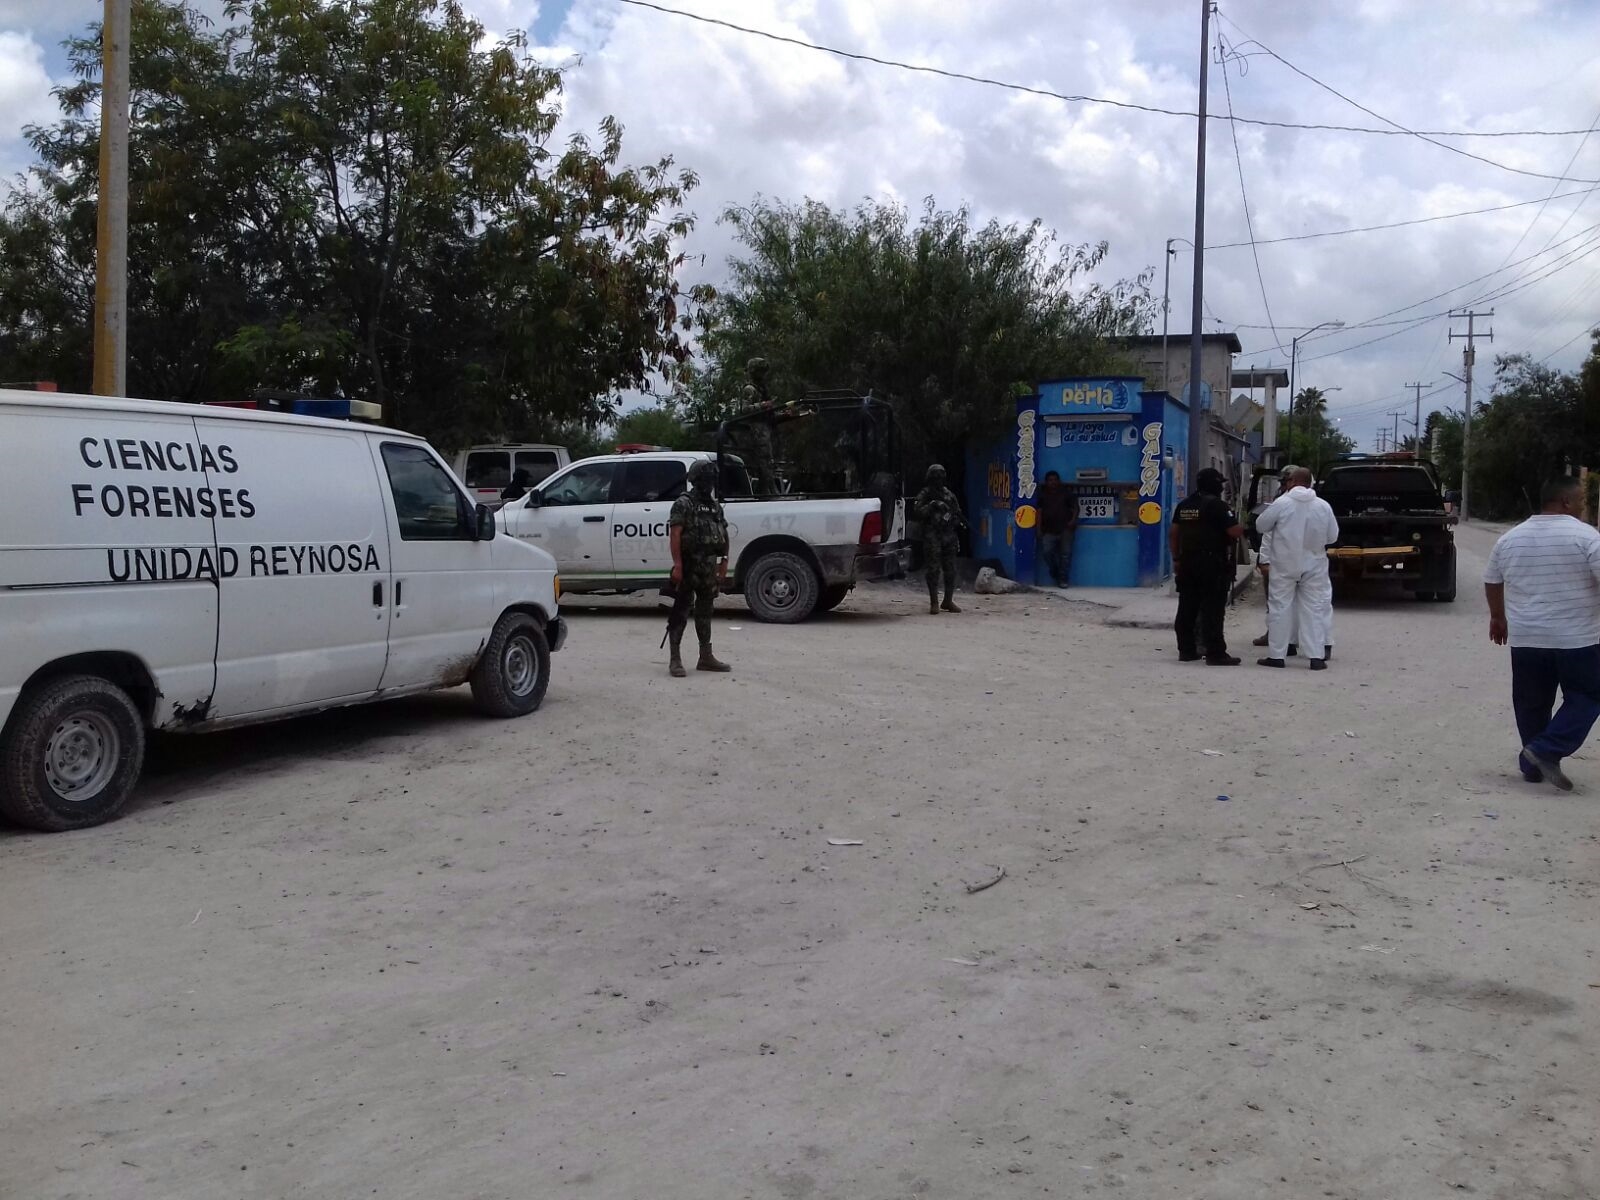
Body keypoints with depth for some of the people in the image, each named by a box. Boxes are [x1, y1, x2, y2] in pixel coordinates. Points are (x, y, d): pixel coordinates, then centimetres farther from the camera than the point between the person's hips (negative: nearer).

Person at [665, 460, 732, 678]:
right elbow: (675, 536, -13)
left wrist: (724, 562, 7)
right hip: (688, 566, -7)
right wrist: (677, 565, -21)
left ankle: (706, 657, 19)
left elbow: (723, 537, 16)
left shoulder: (715, 506, 15)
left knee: (705, 611, 12)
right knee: (681, 611, -4)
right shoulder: (683, 504, -6)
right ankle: (675, 660, -3)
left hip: (709, 567, 7)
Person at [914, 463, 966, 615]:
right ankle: (934, 603, -3)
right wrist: (931, 506, -22)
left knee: (950, 570, 6)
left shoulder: (949, 494, 15)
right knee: (934, 569, -6)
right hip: (932, 536, -5)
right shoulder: (924, 494, 1)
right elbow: (918, 511, -12)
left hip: (949, 536, 5)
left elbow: (957, 514, 19)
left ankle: (948, 601, 17)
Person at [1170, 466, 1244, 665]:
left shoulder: (1184, 505, 11)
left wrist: (1176, 559, 19)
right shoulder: (1217, 505, -12)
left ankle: (1186, 649, 14)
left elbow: (1173, 533, 14)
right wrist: (1242, 527, 7)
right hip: (1213, 564, -7)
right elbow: (1235, 532, -15)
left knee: (1187, 608, 10)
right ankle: (1216, 653, -5)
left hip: (1187, 564, 7)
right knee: (1213, 610, -5)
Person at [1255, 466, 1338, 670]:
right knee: (1314, 609, 6)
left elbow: (1260, 525, -2)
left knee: (1280, 608, 5)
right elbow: (1333, 536, 4)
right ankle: (1317, 656, 4)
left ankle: (1276, 655, 7)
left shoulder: (1281, 503, -12)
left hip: (1284, 565, -2)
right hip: (1313, 565, 2)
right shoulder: (1323, 506, -3)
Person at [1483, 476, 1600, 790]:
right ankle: (1546, 750, -5)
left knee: (1531, 703, 13)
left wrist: (1498, 617, 27)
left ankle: (1533, 765, 17)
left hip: (1525, 637, 5)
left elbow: (1492, 582, 15)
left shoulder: (1510, 538, 6)